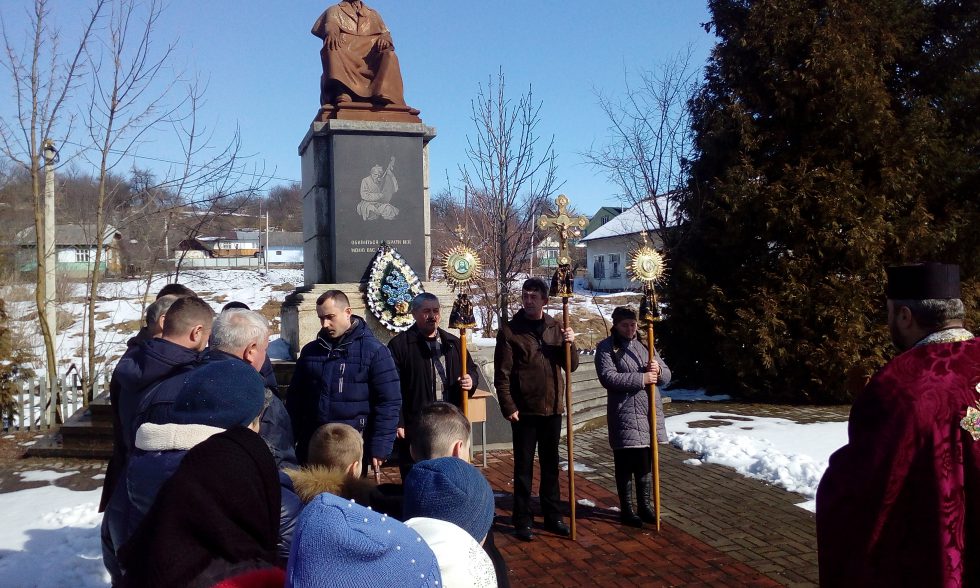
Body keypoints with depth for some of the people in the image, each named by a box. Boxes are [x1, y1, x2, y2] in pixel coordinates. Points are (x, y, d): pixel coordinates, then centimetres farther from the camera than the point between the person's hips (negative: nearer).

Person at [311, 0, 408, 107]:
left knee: (389, 55, -27)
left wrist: (384, 38, -11)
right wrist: (332, 31, -24)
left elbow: (385, 32, 16)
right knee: (331, 48, -34)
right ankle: (341, 92, -54)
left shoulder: (373, 14, 33)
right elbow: (330, 24, 2)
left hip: (369, 57, 2)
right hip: (344, 57, -2)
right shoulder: (335, 10, 25)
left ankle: (384, 96, -48)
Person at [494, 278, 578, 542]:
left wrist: (570, 343, -13)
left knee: (550, 465, 15)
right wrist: (509, 407, -13)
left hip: (552, 409, 4)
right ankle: (522, 521, 16)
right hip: (524, 410, -4)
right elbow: (502, 374, -7)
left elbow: (571, 365, 5)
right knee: (523, 467, 5)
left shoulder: (555, 328, 7)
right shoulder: (510, 331, -5)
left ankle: (553, 517, 27)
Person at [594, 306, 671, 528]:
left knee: (646, 462, 13)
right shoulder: (606, 347, -3)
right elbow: (608, 377, -17)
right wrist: (641, 379, -19)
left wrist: (658, 370, -9)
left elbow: (666, 376, 15)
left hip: (650, 412, 6)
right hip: (625, 415, -5)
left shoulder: (645, 345, 15)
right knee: (626, 464, 2)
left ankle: (645, 505, 28)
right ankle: (626, 509, 17)